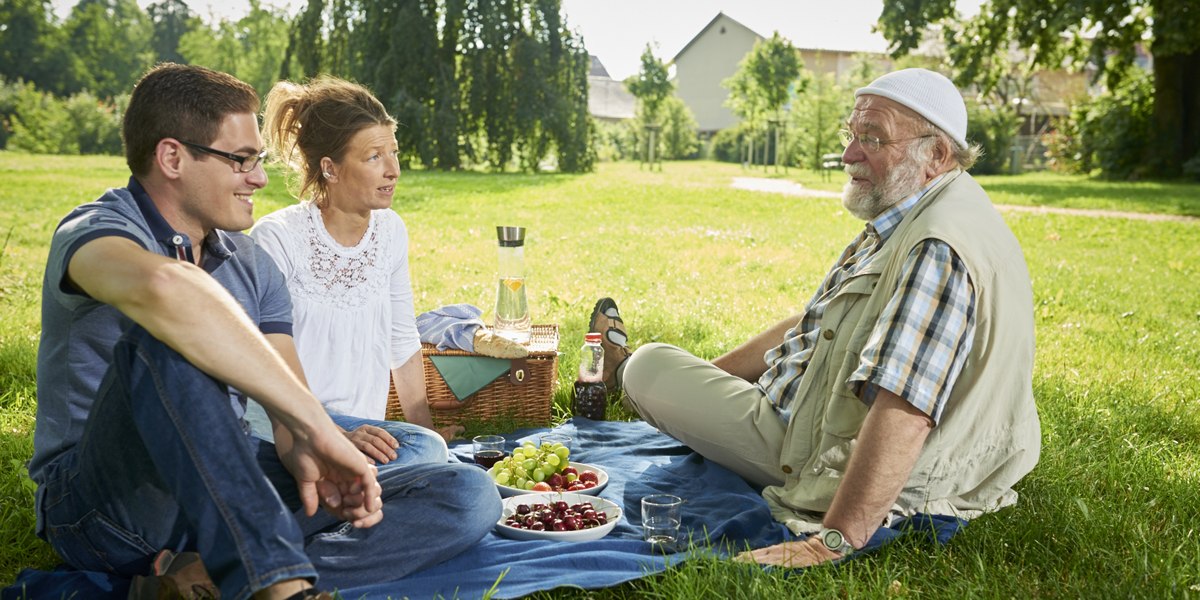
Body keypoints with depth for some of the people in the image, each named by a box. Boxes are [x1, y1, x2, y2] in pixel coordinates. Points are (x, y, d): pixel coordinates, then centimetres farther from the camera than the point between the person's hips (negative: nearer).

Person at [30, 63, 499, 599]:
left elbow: (290, 414, 3)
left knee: (468, 497, -11)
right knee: (165, 339, -36)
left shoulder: (252, 266, 10)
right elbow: (163, 288, -38)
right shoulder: (96, 232, -11)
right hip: (101, 506, -6)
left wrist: (306, 453, -22)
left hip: (225, 503, 6)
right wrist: (317, 424, -39)